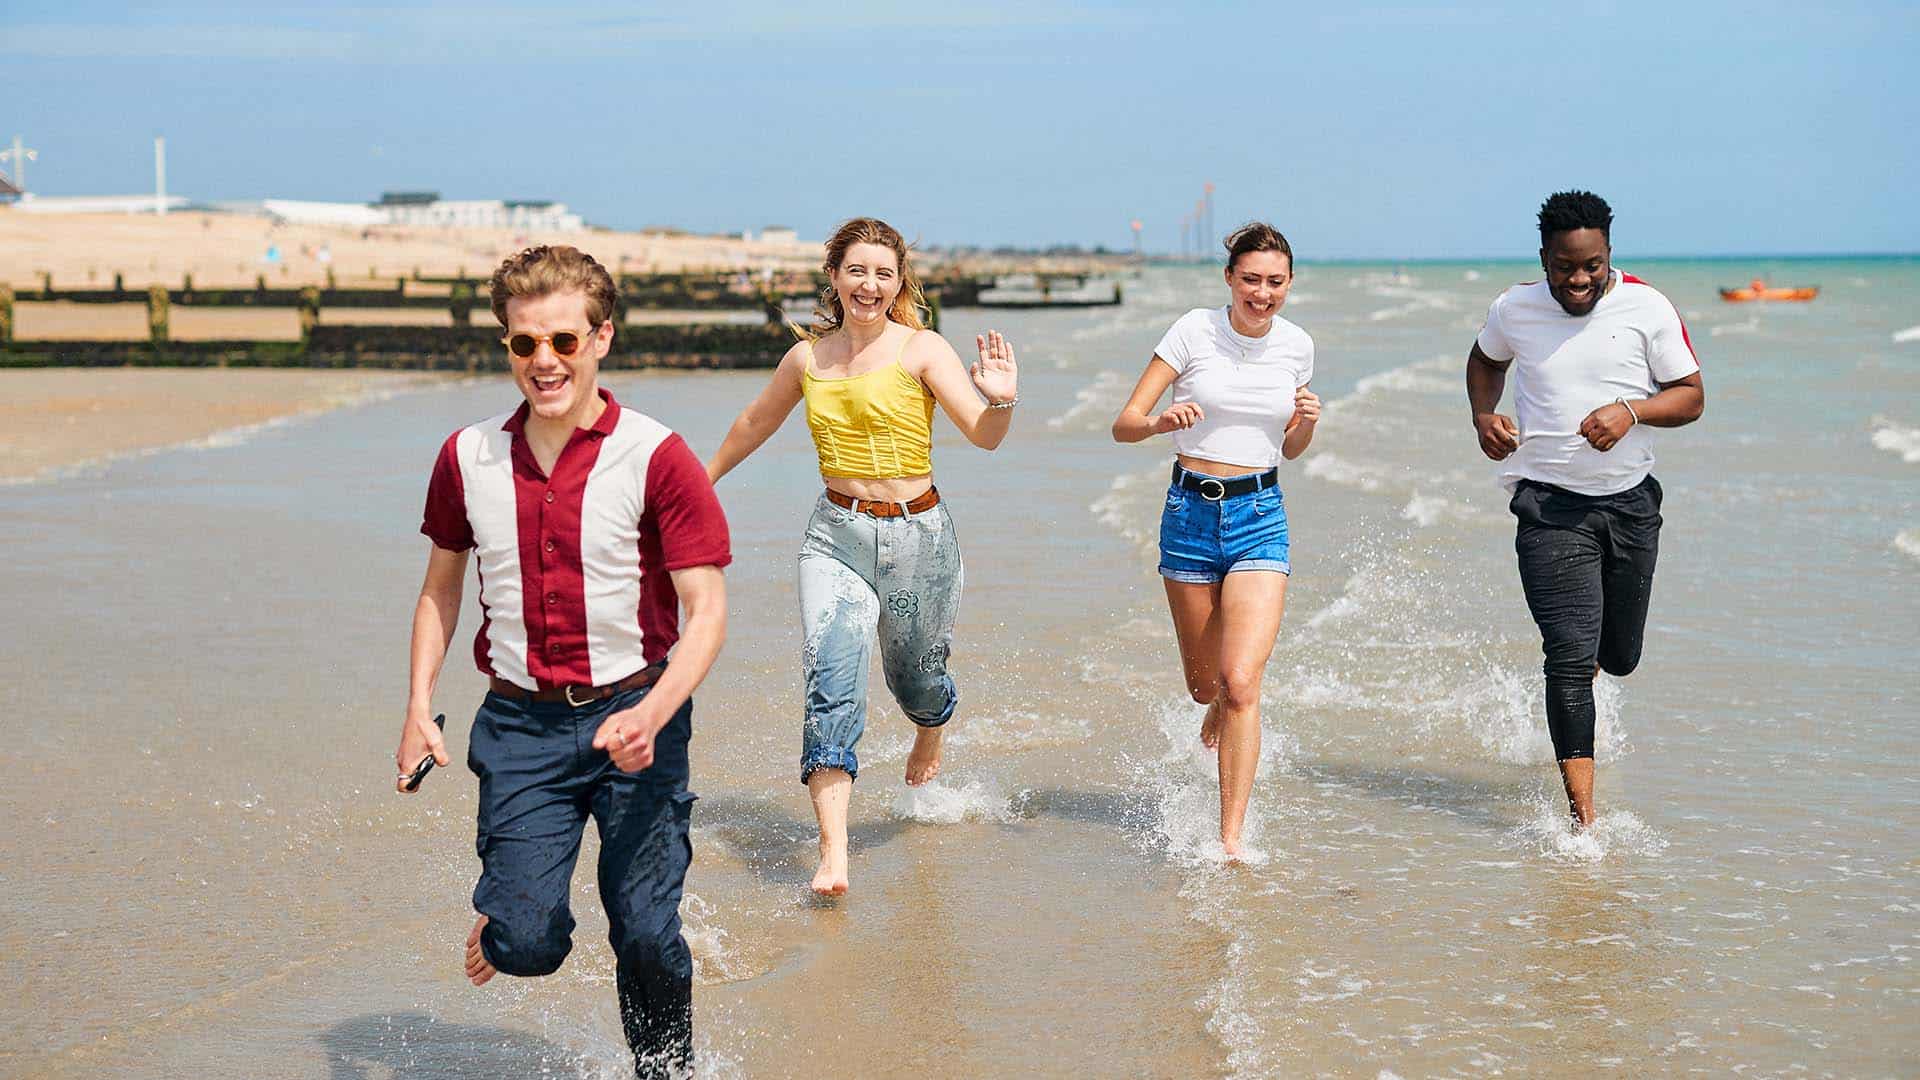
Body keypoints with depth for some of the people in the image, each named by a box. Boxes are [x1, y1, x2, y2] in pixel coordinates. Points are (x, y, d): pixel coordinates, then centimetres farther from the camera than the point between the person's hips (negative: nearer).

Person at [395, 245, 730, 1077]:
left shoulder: (657, 459, -10)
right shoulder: (467, 459, 2)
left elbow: (707, 612, -12)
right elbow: (441, 586, 17)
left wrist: (652, 715, -27)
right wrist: (419, 706, 8)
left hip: (632, 718, -2)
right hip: (519, 725, 2)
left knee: (645, 938, -3)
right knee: (528, 944, -8)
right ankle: (500, 919, 29)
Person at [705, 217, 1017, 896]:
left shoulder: (922, 350, -6)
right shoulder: (808, 358, 5)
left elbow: (984, 435, -15)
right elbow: (755, 423, 23)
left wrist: (1001, 399, -36)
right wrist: (704, 479, 34)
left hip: (918, 534, -1)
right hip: (837, 534, 2)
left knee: (915, 679, 15)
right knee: (831, 685, -15)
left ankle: (932, 730, 56)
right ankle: (833, 858, -21)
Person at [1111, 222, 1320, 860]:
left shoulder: (1297, 346, 3)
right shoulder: (1195, 331, -5)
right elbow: (1124, 425, -7)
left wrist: (1308, 422, -5)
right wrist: (1161, 420, -28)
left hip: (1260, 518, 0)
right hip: (1191, 512, 0)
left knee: (1241, 682, -16)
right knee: (1204, 684, 12)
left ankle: (1231, 839, -10)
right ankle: (1219, 714, 51)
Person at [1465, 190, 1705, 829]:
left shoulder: (1647, 308, -5)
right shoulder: (1515, 310, -2)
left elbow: (1691, 396, -1)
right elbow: (1486, 361, 20)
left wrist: (1632, 411, -20)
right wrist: (1483, 416, 0)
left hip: (1631, 499, 2)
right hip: (1550, 502, -2)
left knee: (1618, 657, 14)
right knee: (1571, 656, -14)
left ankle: (1571, 677, 54)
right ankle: (1583, 817, -11)